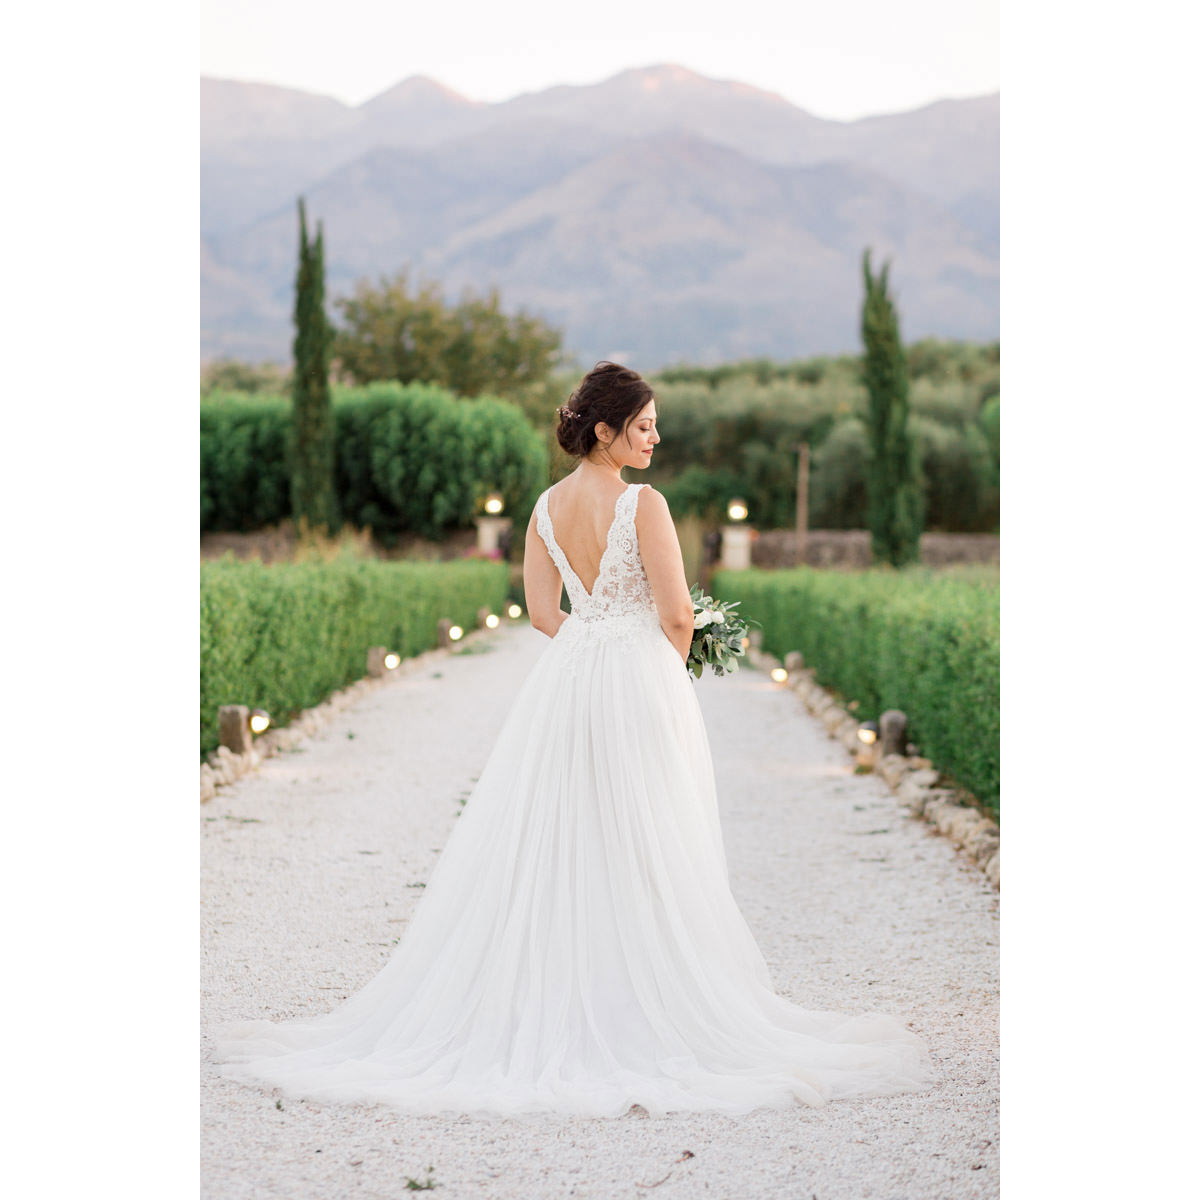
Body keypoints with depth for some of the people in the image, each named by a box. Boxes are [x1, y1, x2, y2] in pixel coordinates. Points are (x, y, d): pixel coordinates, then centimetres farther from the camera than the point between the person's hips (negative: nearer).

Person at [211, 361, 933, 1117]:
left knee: (553, 847, 10)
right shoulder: (644, 504, -13)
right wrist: (669, 665, 6)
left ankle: (548, 1004, 15)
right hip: (640, 685, -6)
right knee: (642, 850, 1)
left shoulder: (548, 507, 5)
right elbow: (677, 613, -14)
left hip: (567, 679, 6)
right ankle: (648, 1007, 6)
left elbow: (543, 612, 6)